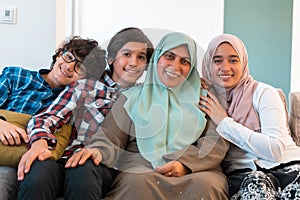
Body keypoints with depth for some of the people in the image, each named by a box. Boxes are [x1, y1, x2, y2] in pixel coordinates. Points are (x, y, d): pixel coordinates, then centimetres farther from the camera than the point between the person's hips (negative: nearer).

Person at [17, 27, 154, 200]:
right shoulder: (84, 85, 13)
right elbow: (46, 118, 4)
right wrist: (40, 141, -19)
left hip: (104, 165, 1)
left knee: (83, 172, -36)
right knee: (38, 173, -36)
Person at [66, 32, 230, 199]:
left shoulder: (201, 97, 17)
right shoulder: (134, 97, 15)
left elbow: (217, 139, 5)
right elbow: (110, 137, 7)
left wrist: (186, 164, -13)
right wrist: (98, 150, -18)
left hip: (196, 170, 1)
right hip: (142, 167, 0)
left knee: (205, 185, -34)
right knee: (136, 184, -35)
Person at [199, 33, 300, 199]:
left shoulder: (263, 93, 1)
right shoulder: (205, 101, 13)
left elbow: (276, 150, -10)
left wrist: (224, 122, -9)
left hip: (286, 165, -1)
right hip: (242, 172, 1)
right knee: (256, 184, -35)